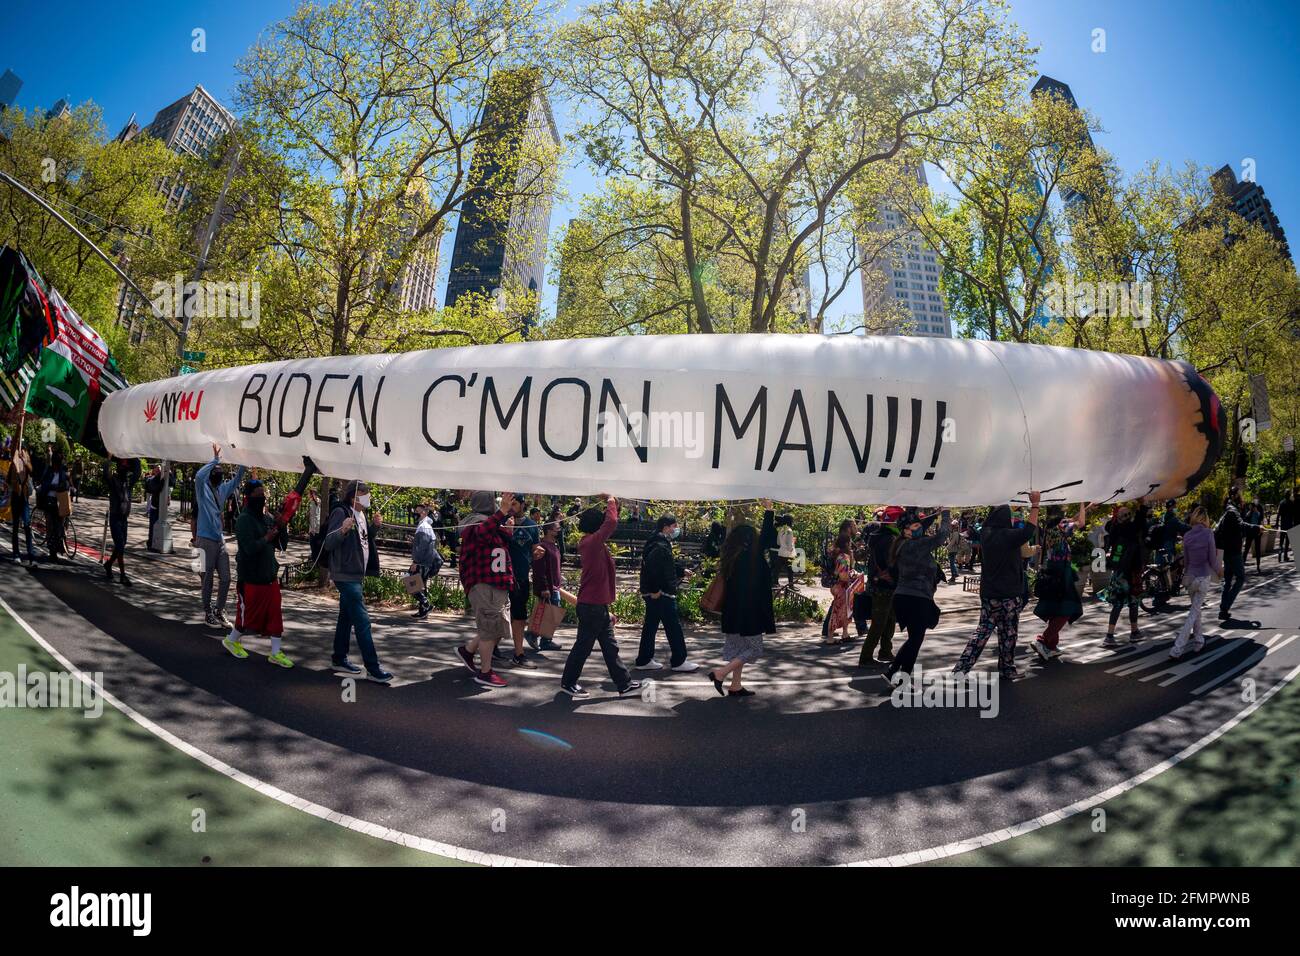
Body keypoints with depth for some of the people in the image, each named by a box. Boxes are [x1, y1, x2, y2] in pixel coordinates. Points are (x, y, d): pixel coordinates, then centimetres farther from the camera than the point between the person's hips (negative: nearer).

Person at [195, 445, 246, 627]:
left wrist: (242, 461, 6)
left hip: (220, 540, 6)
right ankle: (208, 613, 14)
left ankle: (219, 611, 20)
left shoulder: (223, 488, 10)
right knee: (208, 578, 3)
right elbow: (199, 476, -29)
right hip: (206, 539, -6)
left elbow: (236, 480, 21)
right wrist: (215, 459, -28)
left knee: (225, 578, 7)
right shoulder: (202, 488, -8)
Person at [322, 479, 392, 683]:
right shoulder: (341, 513, -14)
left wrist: (374, 525, 7)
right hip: (346, 575, -9)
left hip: (356, 575, 9)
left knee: (346, 618, 17)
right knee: (362, 622, -10)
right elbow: (328, 544, -19)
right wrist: (343, 529, -36)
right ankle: (373, 669, -8)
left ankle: (339, 660, 28)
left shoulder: (362, 515, 12)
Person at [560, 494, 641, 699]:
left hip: (598, 605, 10)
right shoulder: (591, 542, -19)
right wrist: (611, 503, -13)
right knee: (584, 646, 4)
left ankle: (624, 684, 19)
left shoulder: (594, 544, 11)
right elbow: (611, 523, -29)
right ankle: (568, 683, 18)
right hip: (591, 606, -10)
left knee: (610, 646, 13)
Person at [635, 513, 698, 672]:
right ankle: (678, 661, 8)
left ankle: (644, 660, 20)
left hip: (653, 593, 11)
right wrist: (656, 590, -25)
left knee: (650, 626, 14)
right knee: (674, 627, -1)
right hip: (661, 594, -11)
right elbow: (652, 568, -30)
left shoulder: (661, 543, 15)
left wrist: (681, 571, 21)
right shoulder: (660, 546, -19)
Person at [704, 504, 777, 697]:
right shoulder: (751, 556, -16)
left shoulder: (731, 558, 3)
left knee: (739, 648, 18)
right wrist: (768, 510, -4)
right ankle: (720, 673, -3)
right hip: (749, 612, -8)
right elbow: (767, 537, -10)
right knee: (754, 649, 4)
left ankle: (736, 686, 21)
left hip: (733, 612, 8)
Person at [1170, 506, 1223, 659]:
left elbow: (1185, 560, 6)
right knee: (1193, 613, -2)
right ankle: (1177, 648, -8)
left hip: (1190, 577, 4)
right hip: (1203, 577, -4)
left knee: (1196, 609, 23)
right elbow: (1212, 559, -8)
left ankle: (1198, 641, 31)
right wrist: (1219, 571, 11)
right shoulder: (1208, 533, -12)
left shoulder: (1187, 536, -1)